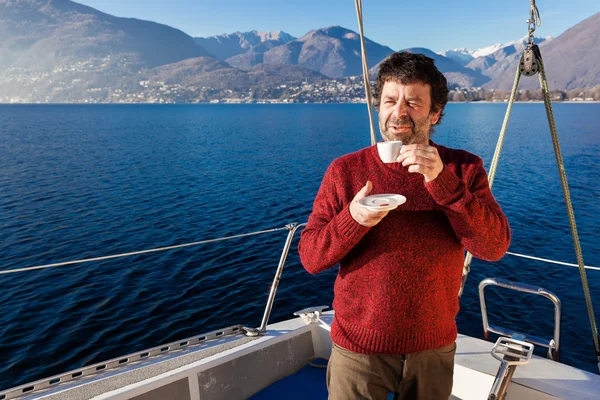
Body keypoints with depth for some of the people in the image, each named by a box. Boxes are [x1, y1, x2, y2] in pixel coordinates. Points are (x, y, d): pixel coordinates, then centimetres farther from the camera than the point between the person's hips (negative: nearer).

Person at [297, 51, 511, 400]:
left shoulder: (464, 168, -3)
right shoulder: (345, 170, -6)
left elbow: (495, 247, -14)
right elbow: (310, 258, -7)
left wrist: (442, 182, -25)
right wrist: (352, 219, -25)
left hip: (434, 349, 1)